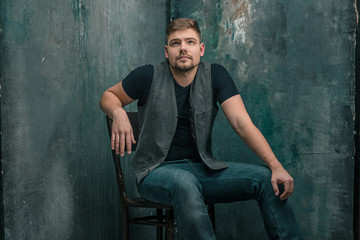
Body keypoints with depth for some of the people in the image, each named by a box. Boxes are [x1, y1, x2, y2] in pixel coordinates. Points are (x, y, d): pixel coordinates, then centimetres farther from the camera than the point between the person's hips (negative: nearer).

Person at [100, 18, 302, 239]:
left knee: (267, 178, -16)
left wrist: (276, 166, -21)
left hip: (203, 168, 4)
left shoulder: (215, 75, 0)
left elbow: (242, 124, -9)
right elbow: (109, 96, 10)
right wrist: (119, 113, -16)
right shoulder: (149, 77, -5)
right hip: (157, 170, -3)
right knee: (184, 183, -40)